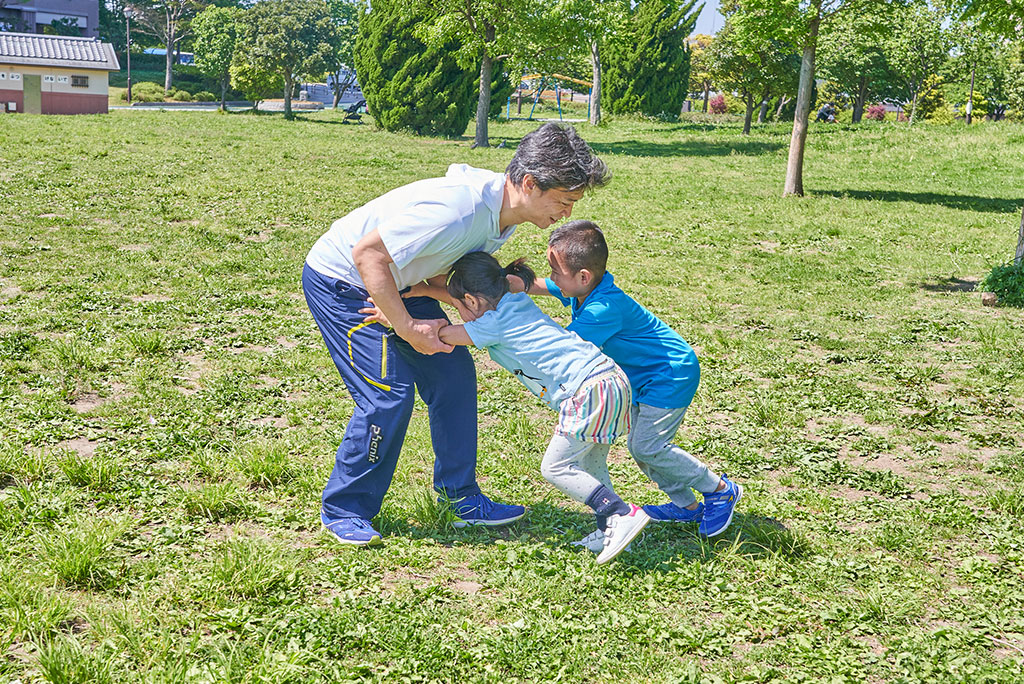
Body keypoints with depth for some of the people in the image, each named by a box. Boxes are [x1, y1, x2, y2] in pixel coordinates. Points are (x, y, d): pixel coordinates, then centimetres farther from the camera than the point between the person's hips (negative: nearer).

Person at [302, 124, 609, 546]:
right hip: (339, 281, -9)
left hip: (393, 280, 9)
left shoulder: (502, 209, -6)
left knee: (452, 372, 3)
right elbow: (367, 254, -32)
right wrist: (407, 328, -28)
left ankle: (461, 497, 15)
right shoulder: (459, 208, -36)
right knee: (388, 394, -14)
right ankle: (343, 510, 5)